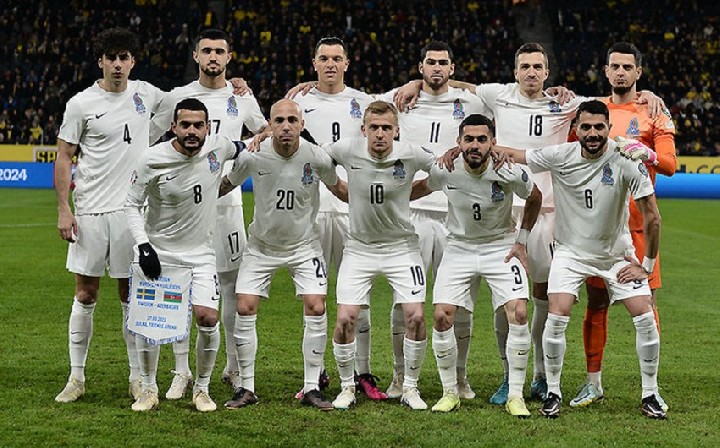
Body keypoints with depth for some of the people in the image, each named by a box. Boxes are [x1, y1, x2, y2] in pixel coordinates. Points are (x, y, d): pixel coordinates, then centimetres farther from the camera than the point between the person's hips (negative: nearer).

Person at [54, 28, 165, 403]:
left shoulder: (145, 93, 6)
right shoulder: (81, 104, -3)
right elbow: (63, 156, 0)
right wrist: (63, 209, -7)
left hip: (133, 210, 2)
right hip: (90, 212, -2)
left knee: (132, 295, 5)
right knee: (85, 294, 3)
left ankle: (138, 378, 12)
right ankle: (76, 376, 12)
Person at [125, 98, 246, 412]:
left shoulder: (218, 147, -8)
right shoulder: (153, 160, -16)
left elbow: (239, 149, 20)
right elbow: (132, 204, -6)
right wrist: (143, 246, -15)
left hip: (200, 253, 1)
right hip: (158, 251, -1)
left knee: (208, 318, -12)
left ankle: (201, 388, 9)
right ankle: (149, 389, 15)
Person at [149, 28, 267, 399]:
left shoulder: (242, 98, 8)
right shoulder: (178, 97, 5)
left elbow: (265, 133, 25)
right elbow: (145, 141, 12)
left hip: (226, 200, 1)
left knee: (232, 283, 2)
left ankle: (234, 368, 14)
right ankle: (181, 372, 6)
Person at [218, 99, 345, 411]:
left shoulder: (317, 158, -17)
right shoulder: (253, 156, -17)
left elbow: (338, 188, 4)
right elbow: (224, 186, 1)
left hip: (304, 245, 0)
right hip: (261, 244, 0)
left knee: (316, 308, -13)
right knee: (245, 308, -8)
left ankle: (312, 388, 0)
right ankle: (247, 387, 5)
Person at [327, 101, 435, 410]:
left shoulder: (411, 155, -14)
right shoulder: (346, 150, -13)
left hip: (401, 246, 0)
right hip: (359, 248, 1)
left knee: (416, 317, -10)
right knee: (345, 319, -9)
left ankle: (410, 388, 8)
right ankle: (347, 387, 11)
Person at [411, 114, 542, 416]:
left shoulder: (509, 173, -20)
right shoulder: (445, 171, -16)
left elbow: (535, 198, 2)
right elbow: (421, 188, 9)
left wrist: (521, 240, 2)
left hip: (501, 247, -1)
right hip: (460, 248, 1)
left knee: (519, 313, -18)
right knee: (442, 316, -12)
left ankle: (515, 395, -6)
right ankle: (450, 392, 5)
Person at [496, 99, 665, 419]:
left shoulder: (626, 160, -19)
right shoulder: (560, 156, -15)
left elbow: (651, 216, -12)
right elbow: (513, 155, -3)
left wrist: (647, 265, -8)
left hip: (617, 253, 0)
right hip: (571, 251, 0)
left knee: (645, 318, -8)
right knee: (556, 317, -16)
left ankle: (650, 396, 9)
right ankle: (552, 392, 2)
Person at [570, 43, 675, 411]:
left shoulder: (654, 112, 3)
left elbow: (669, 165, -4)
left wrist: (647, 154, -24)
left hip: (637, 221, -2)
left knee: (645, 301, -3)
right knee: (596, 302, 4)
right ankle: (593, 383, 13)